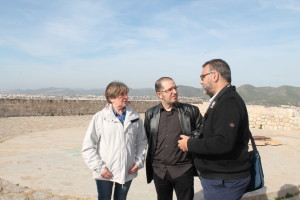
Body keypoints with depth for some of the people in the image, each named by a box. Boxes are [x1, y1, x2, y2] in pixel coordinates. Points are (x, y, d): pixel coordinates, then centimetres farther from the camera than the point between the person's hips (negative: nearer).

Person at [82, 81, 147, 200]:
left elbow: (142, 141, 8)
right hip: (105, 173, -2)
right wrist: (99, 167, -11)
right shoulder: (100, 117, -11)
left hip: (127, 172, 3)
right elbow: (88, 147, -9)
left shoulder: (135, 117, -2)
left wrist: (139, 161, 0)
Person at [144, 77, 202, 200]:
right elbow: (146, 139, 9)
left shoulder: (191, 111, -4)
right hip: (159, 170, 3)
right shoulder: (150, 114, 3)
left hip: (184, 170, -2)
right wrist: (149, 164, 8)